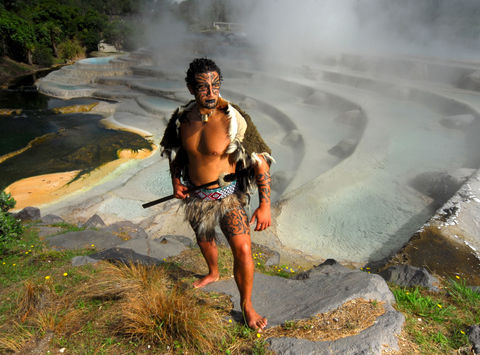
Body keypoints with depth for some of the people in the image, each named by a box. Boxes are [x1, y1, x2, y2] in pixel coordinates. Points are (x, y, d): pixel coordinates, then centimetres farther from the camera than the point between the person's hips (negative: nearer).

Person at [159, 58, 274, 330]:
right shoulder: (182, 117, -8)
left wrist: (265, 205, -23)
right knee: (204, 238, 25)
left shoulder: (234, 119, -23)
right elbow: (174, 149, 13)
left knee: (242, 249, -13)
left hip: (227, 194, -4)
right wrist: (176, 181, 0)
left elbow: (261, 161, -19)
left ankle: (247, 305, 14)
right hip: (195, 196, 5)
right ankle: (213, 273, 58)